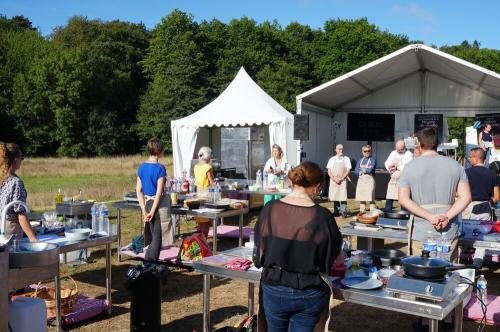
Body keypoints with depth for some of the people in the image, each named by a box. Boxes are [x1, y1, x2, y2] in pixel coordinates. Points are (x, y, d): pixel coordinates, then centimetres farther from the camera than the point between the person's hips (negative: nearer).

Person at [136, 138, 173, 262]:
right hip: (159, 205, -6)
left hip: (147, 203, 6)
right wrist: (152, 212, -16)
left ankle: (149, 263, 24)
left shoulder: (141, 167, 3)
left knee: (153, 236, 18)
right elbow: (159, 192, -19)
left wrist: (144, 209, 2)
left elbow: (138, 190, 2)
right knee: (157, 237, 2)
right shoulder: (160, 168, -15)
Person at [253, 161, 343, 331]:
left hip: (274, 290, 2)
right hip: (309, 295, -2)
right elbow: (337, 260, -4)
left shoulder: (270, 210, -10)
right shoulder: (322, 216, -15)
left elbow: (259, 255, -2)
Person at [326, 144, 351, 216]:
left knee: (343, 197, -9)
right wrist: (334, 179, -9)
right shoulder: (332, 159, 9)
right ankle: (336, 211, 13)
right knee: (335, 196, 5)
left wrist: (341, 179, -11)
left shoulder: (346, 159, 5)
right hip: (333, 181, 2)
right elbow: (329, 171, 5)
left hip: (343, 181, -2)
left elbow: (348, 171, 0)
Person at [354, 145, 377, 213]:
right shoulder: (360, 160, 15)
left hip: (369, 179, -5)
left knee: (371, 199, -10)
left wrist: (362, 170, 2)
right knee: (361, 199, 8)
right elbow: (356, 171, 4)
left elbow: (370, 169, -12)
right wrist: (363, 171, -10)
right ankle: (362, 213, 15)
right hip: (361, 180, 5)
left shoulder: (373, 159, 2)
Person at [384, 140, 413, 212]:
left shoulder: (409, 154, -3)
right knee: (389, 200, 6)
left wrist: (397, 167, -13)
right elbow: (387, 163, 9)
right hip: (393, 180, 5)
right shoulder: (393, 153, 15)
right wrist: (391, 168, -11)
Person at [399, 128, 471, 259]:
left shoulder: (410, 167, -1)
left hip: (421, 233, -2)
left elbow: (403, 199, -9)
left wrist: (430, 217, -13)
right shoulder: (455, 165, 5)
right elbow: (466, 197, -2)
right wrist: (447, 217, -10)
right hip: (449, 232, 2)